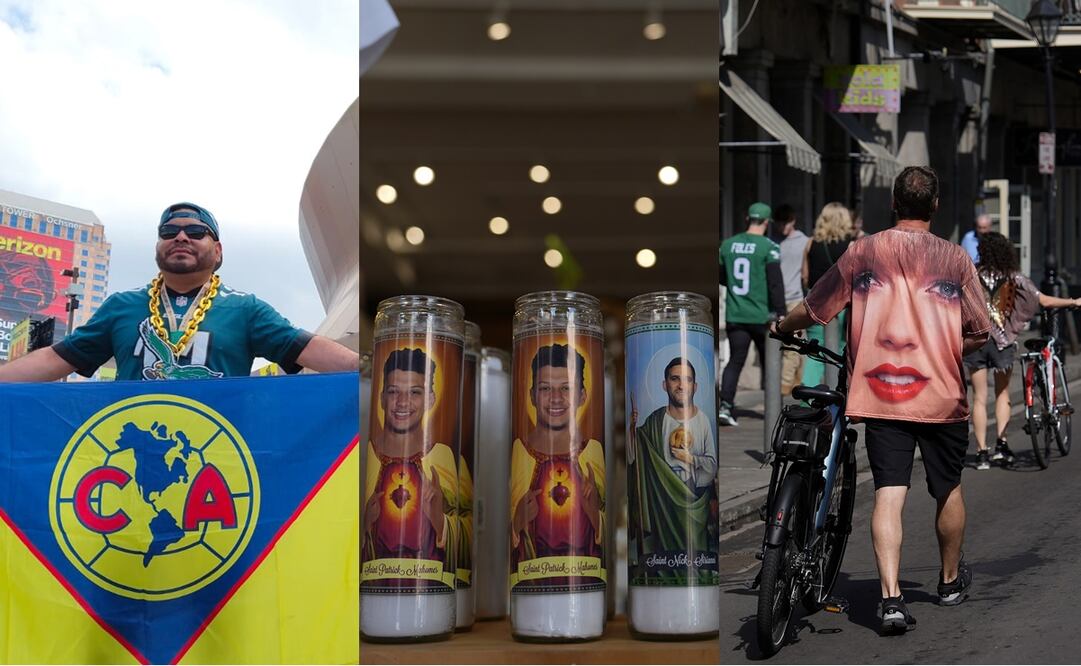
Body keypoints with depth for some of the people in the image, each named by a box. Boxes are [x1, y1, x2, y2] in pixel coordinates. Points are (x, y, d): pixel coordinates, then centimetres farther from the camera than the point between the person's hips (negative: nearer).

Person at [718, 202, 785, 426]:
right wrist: (781, 313, -10)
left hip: (735, 315, 3)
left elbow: (722, 278, 13)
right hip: (762, 316, -3)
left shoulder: (727, 244, 4)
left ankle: (725, 405, -11)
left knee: (735, 361, 4)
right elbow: (776, 282, -13)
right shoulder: (768, 247, -10)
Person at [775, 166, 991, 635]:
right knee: (948, 489, 18)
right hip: (941, 394, 0)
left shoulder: (862, 252, 1)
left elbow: (813, 310, 8)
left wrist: (781, 327, 27)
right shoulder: (954, 258, -2)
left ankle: (891, 596, -15)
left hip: (879, 394, 0)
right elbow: (980, 333, -2)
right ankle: (951, 580, 36)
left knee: (889, 493, -2)